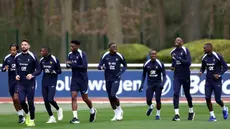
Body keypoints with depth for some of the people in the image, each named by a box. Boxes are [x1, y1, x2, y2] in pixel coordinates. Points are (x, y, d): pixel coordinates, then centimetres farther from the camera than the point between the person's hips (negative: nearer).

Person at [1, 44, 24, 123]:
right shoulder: (7, 58, 5)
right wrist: (5, 68, -11)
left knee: (16, 98, -18)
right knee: (14, 100, 10)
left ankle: (21, 115, -4)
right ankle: (20, 116, 23)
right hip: (11, 81, 5)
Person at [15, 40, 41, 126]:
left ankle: (32, 120, 12)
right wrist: (16, 75, 2)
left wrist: (32, 75, -19)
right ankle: (27, 113, 22)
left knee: (30, 102, 0)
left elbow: (38, 70, -3)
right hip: (21, 83, 3)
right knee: (21, 101, -7)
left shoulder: (32, 57, -5)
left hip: (30, 83, -3)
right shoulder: (17, 57, 7)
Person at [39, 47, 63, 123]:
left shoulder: (54, 59, -8)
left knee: (50, 99, -15)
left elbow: (59, 71, -4)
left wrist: (52, 71, -20)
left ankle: (58, 109, 15)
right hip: (44, 82, 5)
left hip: (52, 83, -5)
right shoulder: (42, 60, 6)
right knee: (46, 101, 2)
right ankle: (51, 118, 14)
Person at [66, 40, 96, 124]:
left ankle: (92, 111, 35)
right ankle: (75, 117, -11)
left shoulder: (82, 54, -13)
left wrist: (73, 65, -25)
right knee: (73, 97, -10)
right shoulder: (70, 55, 7)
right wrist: (68, 64, -8)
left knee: (85, 98, 7)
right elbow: (69, 65, 16)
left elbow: (85, 66, -21)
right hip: (74, 79, 5)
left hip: (83, 79, -5)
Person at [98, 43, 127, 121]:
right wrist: (101, 67, -28)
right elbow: (99, 66, -3)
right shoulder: (105, 56, -2)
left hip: (116, 79, -3)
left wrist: (120, 72, -6)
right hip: (108, 79, 3)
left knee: (113, 95, -19)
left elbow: (125, 66, 10)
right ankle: (116, 114, 19)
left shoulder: (119, 56, -4)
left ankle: (119, 110, 6)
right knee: (110, 97, 5)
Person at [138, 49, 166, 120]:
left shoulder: (160, 64, -5)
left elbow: (164, 75, -2)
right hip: (150, 84, 2)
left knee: (158, 100, -8)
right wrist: (142, 85, 6)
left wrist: (162, 84, -16)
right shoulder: (146, 64, 2)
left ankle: (158, 114, 13)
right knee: (148, 100, -9)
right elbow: (144, 75, 14)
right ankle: (150, 107, 27)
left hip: (158, 84, -2)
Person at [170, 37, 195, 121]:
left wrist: (178, 58, -25)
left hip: (185, 76, -4)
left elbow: (188, 62, -20)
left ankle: (191, 112, 33)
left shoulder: (185, 51, -10)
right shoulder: (173, 52, 9)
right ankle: (177, 114, -17)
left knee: (187, 94, 10)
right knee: (176, 93, -13)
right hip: (177, 76, 4)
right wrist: (172, 66, 3)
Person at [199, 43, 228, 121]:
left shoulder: (217, 57, -11)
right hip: (208, 81, 4)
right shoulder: (204, 58, 4)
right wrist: (201, 72, -5)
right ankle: (212, 116, 2)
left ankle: (224, 109, 30)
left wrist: (219, 74, -17)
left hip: (217, 81, -4)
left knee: (217, 100, -2)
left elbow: (225, 67, -5)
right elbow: (203, 67, 17)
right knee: (207, 98, -8)